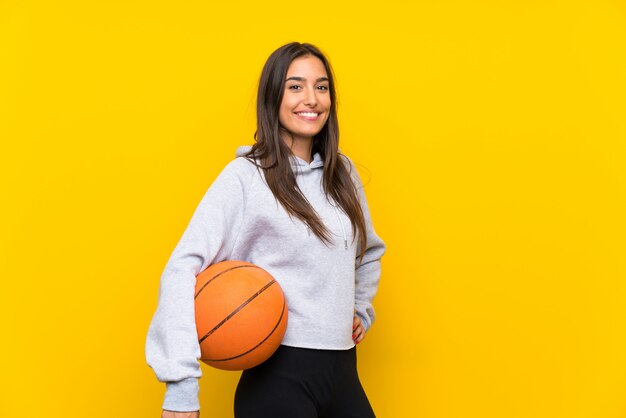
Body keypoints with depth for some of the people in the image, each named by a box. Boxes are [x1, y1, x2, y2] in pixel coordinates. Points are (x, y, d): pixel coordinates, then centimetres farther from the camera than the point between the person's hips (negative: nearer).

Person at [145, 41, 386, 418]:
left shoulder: (342, 172, 8)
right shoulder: (245, 176, -9)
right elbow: (183, 270, -18)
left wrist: (361, 310, 13)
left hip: (343, 373, 6)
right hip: (278, 376, -5)